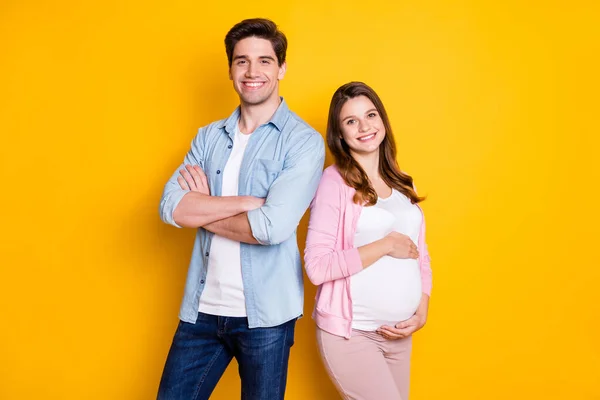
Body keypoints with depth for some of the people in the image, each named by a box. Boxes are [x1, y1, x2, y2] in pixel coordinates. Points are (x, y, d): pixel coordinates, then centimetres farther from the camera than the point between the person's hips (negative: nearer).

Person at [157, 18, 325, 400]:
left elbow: (273, 227, -21)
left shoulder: (304, 141, -8)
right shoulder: (208, 137, 7)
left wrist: (202, 211, -8)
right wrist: (251, 201, -17)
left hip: (265, 314, -4)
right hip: (201, 309, 4)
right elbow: (171, 207, -7)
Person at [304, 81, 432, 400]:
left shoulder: (402, 184, 9)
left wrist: (421, 312, -1)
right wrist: (385, 245, -16)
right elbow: (317, 267, -17)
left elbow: (420, 256, 13)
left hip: (399, 334, 6)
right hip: (351, 334, -6)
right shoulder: (334, 181, -10)